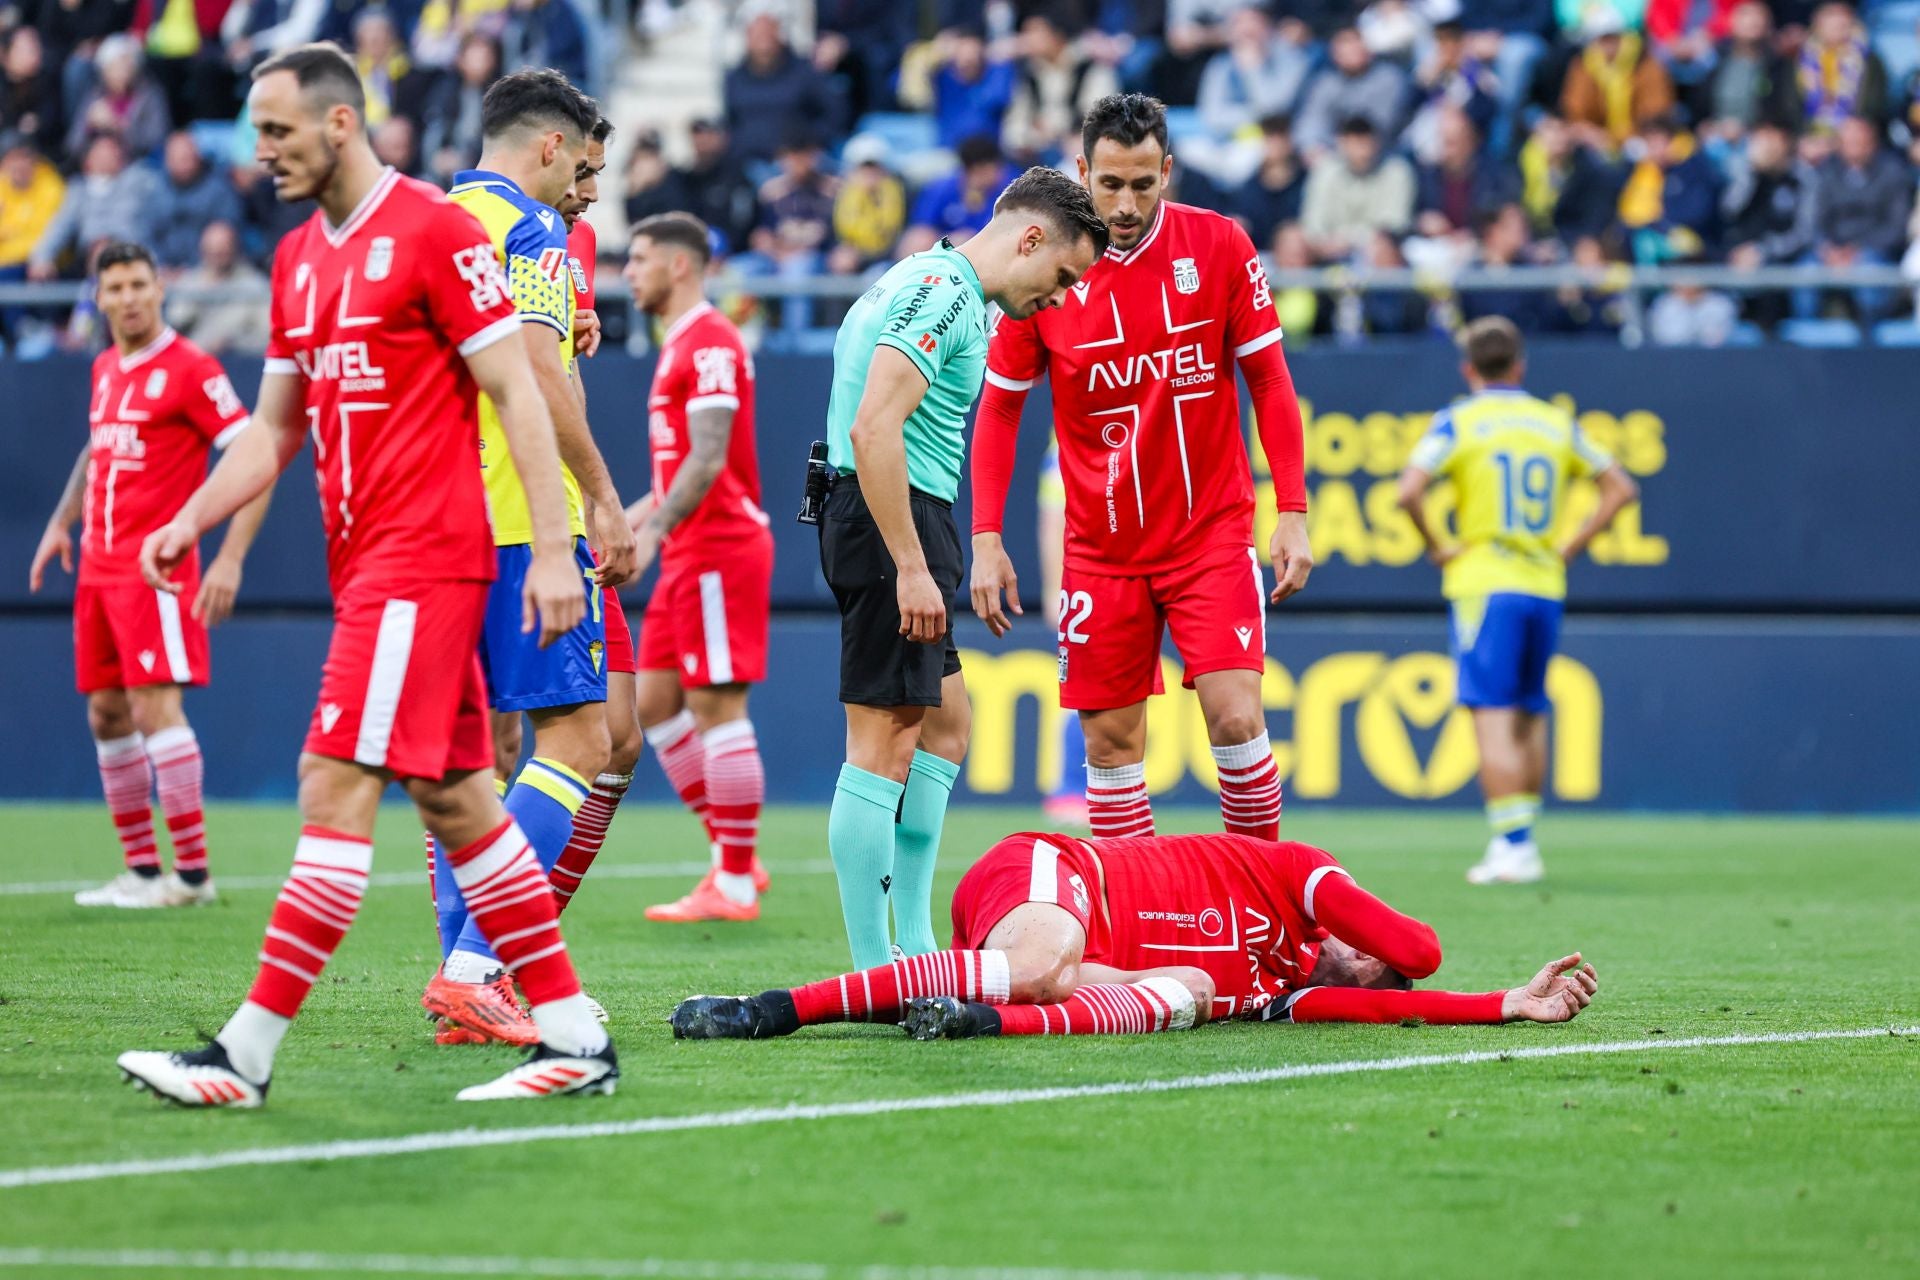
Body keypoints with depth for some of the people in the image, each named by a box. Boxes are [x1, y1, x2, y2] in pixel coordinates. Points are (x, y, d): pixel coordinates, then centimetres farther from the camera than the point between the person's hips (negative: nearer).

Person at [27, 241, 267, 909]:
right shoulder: (105, 369, 14)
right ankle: (141, 868, 14)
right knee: (106, 714, 8)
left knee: (154, 705, -15)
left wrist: (230, 558, -19)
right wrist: (62, 521, 21)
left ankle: (192, 871, -12)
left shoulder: (192, 370, -10)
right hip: (99, 568, 8)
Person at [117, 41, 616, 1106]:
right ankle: (575, 1038, 13)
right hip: (365, 565, 9)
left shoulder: (433, 229, -9)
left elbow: (516, 391, -10)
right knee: (452, 798, 9)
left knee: (336, 786, -12)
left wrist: (552, 548, -16)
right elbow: (274, 428, 21)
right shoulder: (299, 258, 16)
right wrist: (189, 523, 7)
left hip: (423, 559, -9)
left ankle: (246, 1056, -13)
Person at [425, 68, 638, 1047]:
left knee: (486, 744, 14)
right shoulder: (527, 225, -6)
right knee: (575, 739, -8)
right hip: (519, 519, -9)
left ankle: (465, 977, 10)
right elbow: (537, 370, -17)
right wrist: (604, 502, -14)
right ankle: (473, 965, -19)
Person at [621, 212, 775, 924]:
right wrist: (635, 515, 21)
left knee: (716, 706, -8)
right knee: (654, 703, 10)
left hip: (720, 546, -10)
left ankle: (735, 885, -5)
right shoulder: (679, 345, 18)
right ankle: (733, 856, 14)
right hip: (691, 552, 10)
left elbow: (707, 459, -22)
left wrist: (652, 530, -28)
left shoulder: (711, 343, -13)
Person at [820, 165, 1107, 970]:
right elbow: (873, 429, -24)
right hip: (894, 520, -11)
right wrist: (911, 569, -25)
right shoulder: (944, 292, -13)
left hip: (909, 519, 11)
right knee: (885, 744, -9)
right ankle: (873, 976, -9)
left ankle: (914, 949, 21)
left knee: (945, 726, 17)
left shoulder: (936, 286, 19)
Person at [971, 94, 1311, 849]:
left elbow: (1269, 379, 2)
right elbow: (1000, 406, 4)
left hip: (1213, 532, -1)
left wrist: (1292, 513, -5)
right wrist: (986, 539, -3)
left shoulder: (1220, 247, -5)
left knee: (1236, 719, -12)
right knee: (1111, 742, 1)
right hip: (1101, 551, 1)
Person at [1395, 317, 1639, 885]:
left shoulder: (1457, 422, -3)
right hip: (1545, 584, 4)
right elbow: (1621, 487, 9)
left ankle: (1513, 845, -16)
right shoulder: (1556, 423, 9)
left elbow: (1409, 491, -17)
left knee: (1493, 718, -8)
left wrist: (1436, 547, -4)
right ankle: (1519, 836, 17)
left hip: (1483, 584, -4)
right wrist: (1570, 548, 9)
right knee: (1531, 716, 15)